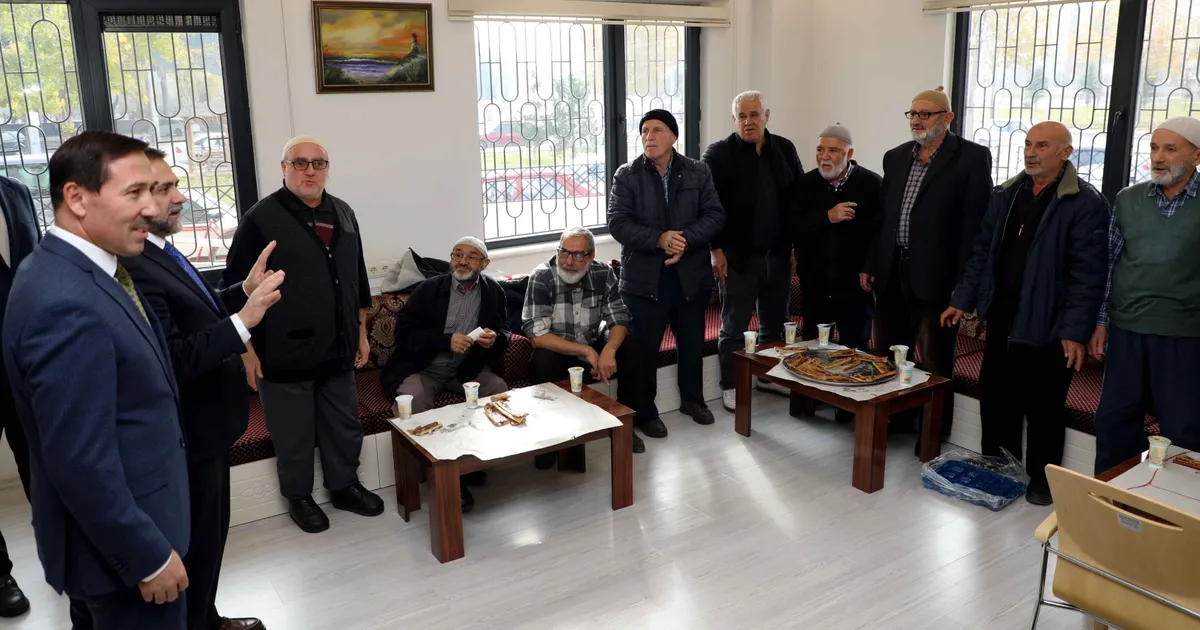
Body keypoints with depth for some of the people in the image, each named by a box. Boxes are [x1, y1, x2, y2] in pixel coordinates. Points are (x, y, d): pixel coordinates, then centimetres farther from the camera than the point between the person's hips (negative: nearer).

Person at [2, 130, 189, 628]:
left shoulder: (77, 269, 2)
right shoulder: (66, 304, -29)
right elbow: (80, 462, -28)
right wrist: (149, 555, -19)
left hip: (125, 526, 9)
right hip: (120, 545, -9)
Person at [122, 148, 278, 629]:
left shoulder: (159, 252, 6)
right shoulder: (133, 268, -27)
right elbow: (175, 360, -30)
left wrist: (243, 291, 0)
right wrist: (245, 320, -31)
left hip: (204, 424, 10)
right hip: (188, 434, -10)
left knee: (209, 532, 25)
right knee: (197, 541, 9)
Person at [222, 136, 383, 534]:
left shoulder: (343, 214, 8)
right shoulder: (261, 219, -10)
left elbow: (357, 278, 15)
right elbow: (236, 289, -10)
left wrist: (361, 333, 15)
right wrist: (247, 349, -11)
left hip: (337, 349, 5)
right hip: (285, 352, -5)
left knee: (345, 425, 16)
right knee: (293, 434, 9)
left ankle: (345, 486, 36)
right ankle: (299, 498, 28)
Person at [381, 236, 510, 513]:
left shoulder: (494, 291, 4)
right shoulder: (430, 288, -6)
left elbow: (504, 331, 11)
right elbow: (403, 332, -10)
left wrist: (495, 338, -15)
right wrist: (446, 340, -22)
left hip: (469, 367, 3)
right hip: (424, 367, -3)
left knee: (499, 389, -23)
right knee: (413, 398, -31)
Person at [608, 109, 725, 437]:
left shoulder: (698, 172, 3)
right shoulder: (626, 175, -2)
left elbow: (715, 216, -3)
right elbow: (618, 223, -11)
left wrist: (686, 239, -20)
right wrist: (659, 239, -23)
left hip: (691, 274, 2)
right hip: (644, 276, -2)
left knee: (692, 343, 17)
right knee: (644, 348, 4)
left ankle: (693, 399, 38)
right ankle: (644, 412, 19)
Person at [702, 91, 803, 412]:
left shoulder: (785, 149, 6)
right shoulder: (719, 153, -7)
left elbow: (799, 197, 10)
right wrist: (716, 250, -12)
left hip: (778, 255, 5)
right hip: (738, 257, -4)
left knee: (774, 323, 16)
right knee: (734, 326, 6)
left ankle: (770, 376, 33)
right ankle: (730, 385, 18)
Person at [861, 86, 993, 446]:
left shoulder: (972, 157, -5)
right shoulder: (895, 158, 12)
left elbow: (975, 224, -9)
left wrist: (963, 282, -14)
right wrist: (869, 264, 10)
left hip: (936, 275, -5)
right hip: (892, 271, 6)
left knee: (934, 359, 5)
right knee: (888, 353, 13)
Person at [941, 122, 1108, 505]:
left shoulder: (1086, 203, -11)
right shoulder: (1005, 195, 8)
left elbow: (1087, 274, -15)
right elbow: (982, 252, 13)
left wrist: (1076, 332, -18)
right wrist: (964, 299, 8)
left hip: (1046, 329, -5)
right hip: (1001, 321, 6)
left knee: (1043, 411, 8)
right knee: (995, 401, 15)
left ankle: (1042, 480, 25)